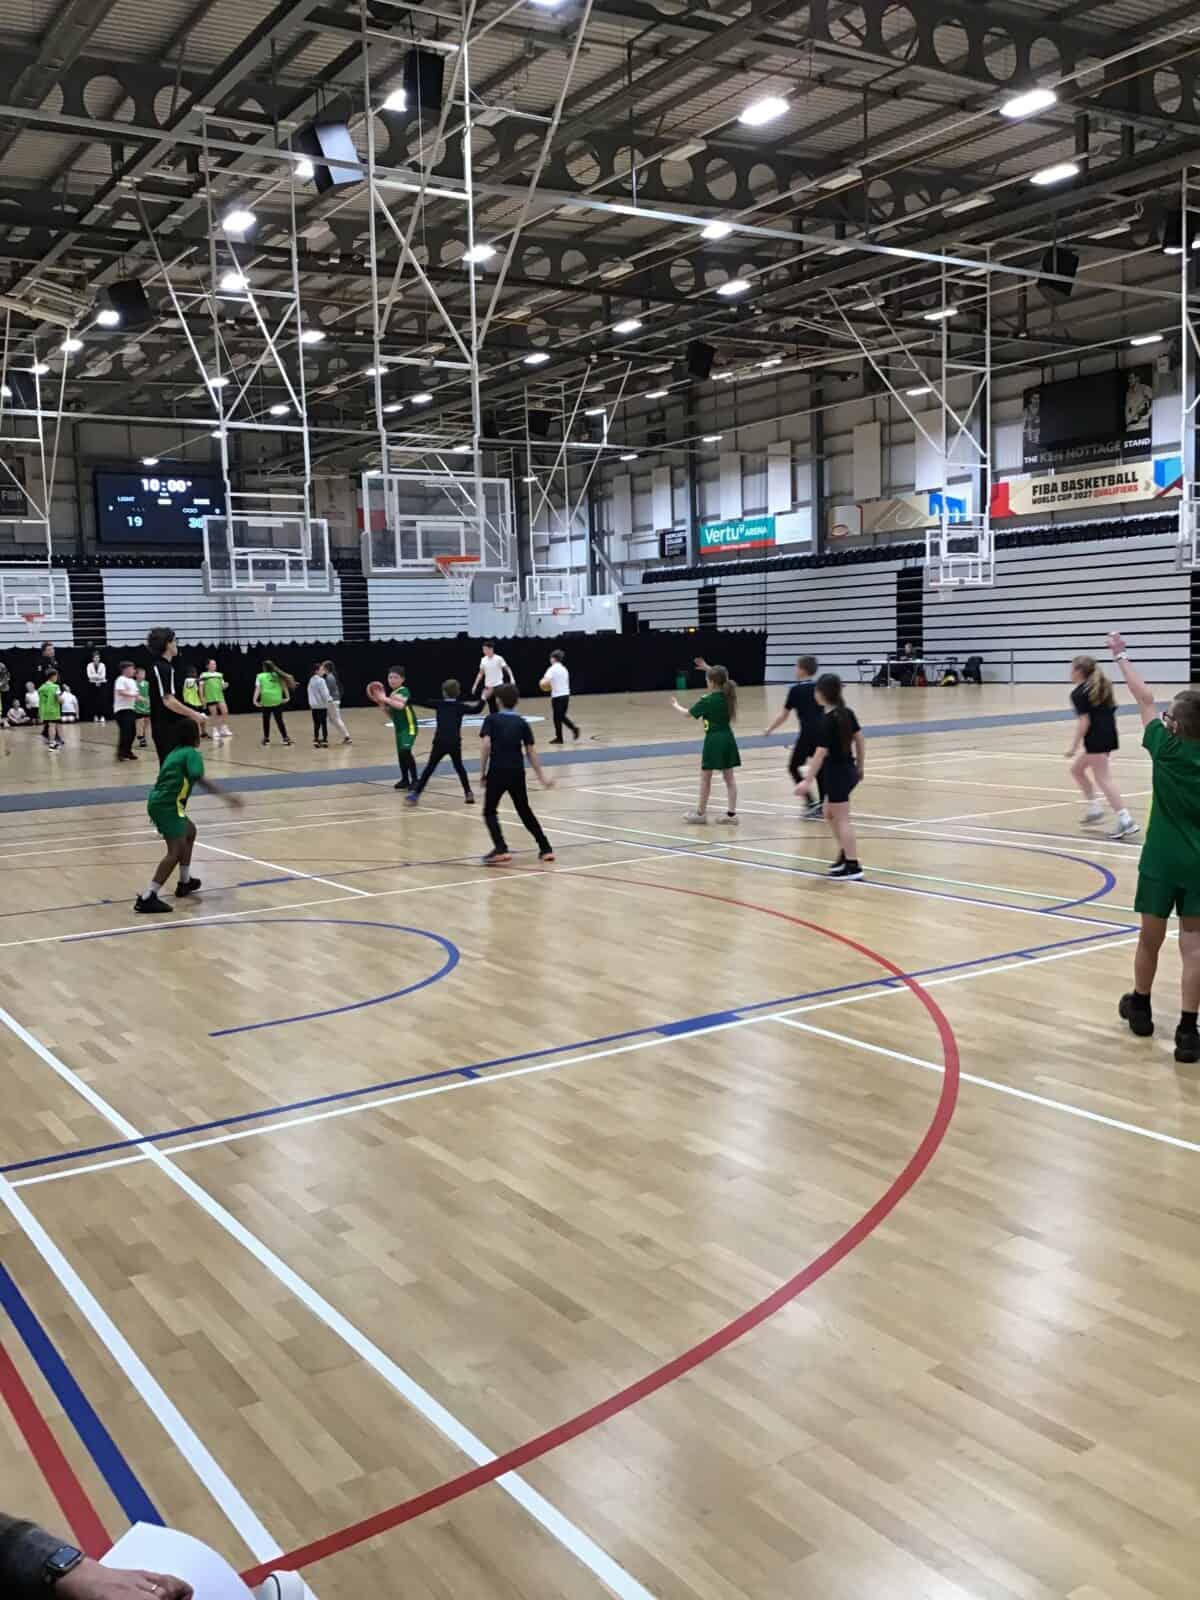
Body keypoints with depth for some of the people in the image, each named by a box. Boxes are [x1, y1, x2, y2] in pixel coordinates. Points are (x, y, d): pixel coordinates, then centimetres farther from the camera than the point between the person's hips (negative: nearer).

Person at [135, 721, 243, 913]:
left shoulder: (175, 753, 21)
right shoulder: (192, 754, -5)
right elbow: (198, 778, -21)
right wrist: (226, 796, -25)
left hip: (158, 801, 10)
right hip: (167, 805, -10)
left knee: (189, 831, 29)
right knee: (176, 851, -13)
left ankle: (185, 882, 35)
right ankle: (147, 898, -23)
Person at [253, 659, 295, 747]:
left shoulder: (260, 676, 2)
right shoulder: (277, 675, 9)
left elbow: (258, 689, -8)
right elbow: (284, 686, 1)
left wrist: (255, 700, -13)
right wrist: (287, 696, 1)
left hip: (266, 702, -2)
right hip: (277, 702, 2)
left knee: (266, 720, 12)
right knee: (279, 720, 8)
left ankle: (266, 738, 19)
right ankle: (285, 738, 4)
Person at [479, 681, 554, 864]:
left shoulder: (491, 719, 2)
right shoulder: (522, 723, 10)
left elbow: (485, 744, -12)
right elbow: (531, 751, 7)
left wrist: (483, 771, -6)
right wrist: (542, 776, 10)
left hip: (497, 771, -3)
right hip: (517, 772, 4)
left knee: (490, 811, 7)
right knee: (525, 810, 18)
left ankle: (501, 849, -11)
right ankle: (546, 849, 17)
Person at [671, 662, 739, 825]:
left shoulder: (707, 701, -15)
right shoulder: (727, 695, 3)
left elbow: (688, 714, 0)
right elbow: (721, 678, 27)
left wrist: (676, 705, 18)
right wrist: (708, 669, 27)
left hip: (714, 741, -6)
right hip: (728, 739, 6)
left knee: (705, 777, 7)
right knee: (729, 777, 7)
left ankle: (700, 813, 16)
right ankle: (731, 813, 5)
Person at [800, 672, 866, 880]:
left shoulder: (828, 721, -21)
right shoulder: (847, 713, 3)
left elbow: (821, 753, -22)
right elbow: (860, 740, 10)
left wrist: (807, 780, -20)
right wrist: (860, 767, 21)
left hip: (837, 773, -9)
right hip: (848, 769, 9)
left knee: (842, 820, 0)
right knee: (830, 813, 23)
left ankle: (853, 866, 4)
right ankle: (845, 854, 29)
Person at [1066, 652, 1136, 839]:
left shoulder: (1078, 693, -8)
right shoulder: (1101, 687, 17)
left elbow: (1084, 722, -14)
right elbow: (1111, 709, 18)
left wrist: (1074, 747, -12)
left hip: (1096, 739, -9)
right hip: (1109, 735, 9)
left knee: (1103, 779, -7)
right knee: (1076, 768, 23)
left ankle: (1125, 820, -14)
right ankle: (1095, 808, 21)